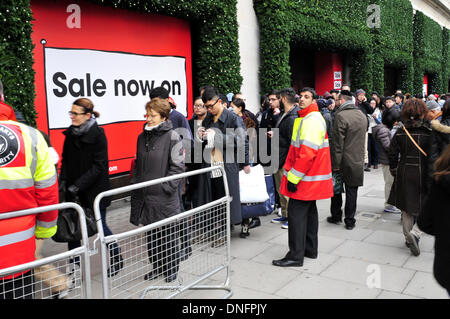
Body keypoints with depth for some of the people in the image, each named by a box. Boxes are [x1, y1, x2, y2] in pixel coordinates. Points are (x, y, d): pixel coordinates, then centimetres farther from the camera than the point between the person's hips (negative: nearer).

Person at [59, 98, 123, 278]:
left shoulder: (97, 134, -13)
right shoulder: (70, 133, 5)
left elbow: (99, 166, -17)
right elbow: (65, 160, 13)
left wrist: (78, 185, -20)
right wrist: (64, 180, -2)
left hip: (94, 190, -5)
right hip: (73, 190, 6)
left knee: (100, 225, 4)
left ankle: (117, 259, 26)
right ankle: (74, 263, 24)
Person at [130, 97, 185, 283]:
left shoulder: (172, 137, -9)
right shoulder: (142, 137, 10)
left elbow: (178, 166, -10)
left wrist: (166, 186, -15)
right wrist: (135, 185, 12)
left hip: (165, 198, -6)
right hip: (146, 196, 6)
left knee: (168, 234, 7)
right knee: (151, 234, 15)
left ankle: (171, 269, 25)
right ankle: (157, 267, 32)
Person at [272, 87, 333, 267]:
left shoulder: (312, 120, -17)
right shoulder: (307, 118, 18)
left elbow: (307, 153, -25)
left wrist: (294, 177, -23)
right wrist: (291, 172, 22)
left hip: (306, 178, -11)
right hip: (310, 178, 11)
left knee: (296, 212, -7)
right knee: (309, 210, 16)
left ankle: (296, 256, -1)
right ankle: (310, 249, 27)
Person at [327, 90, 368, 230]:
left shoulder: (340, 116, -16)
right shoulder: (362, 115, 7)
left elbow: (337, 143, -18)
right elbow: (362, 138, 14)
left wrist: (335, 164, -14)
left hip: (343, 161, -5)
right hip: (358, 161, 5)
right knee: (352, 191, 9)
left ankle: (336, 215, 23)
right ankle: (350, 221, 15)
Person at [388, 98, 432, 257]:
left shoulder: (400, 132, -2)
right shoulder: (428, 132, -11)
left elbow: (393, 154, 1)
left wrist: (394, 171, 15)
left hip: (404, 174, 3)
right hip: (422, 174, -3)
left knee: (406, 208, 14)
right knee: (422, 206, 9)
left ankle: (408, 237, 23)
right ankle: (415, 232, -11)